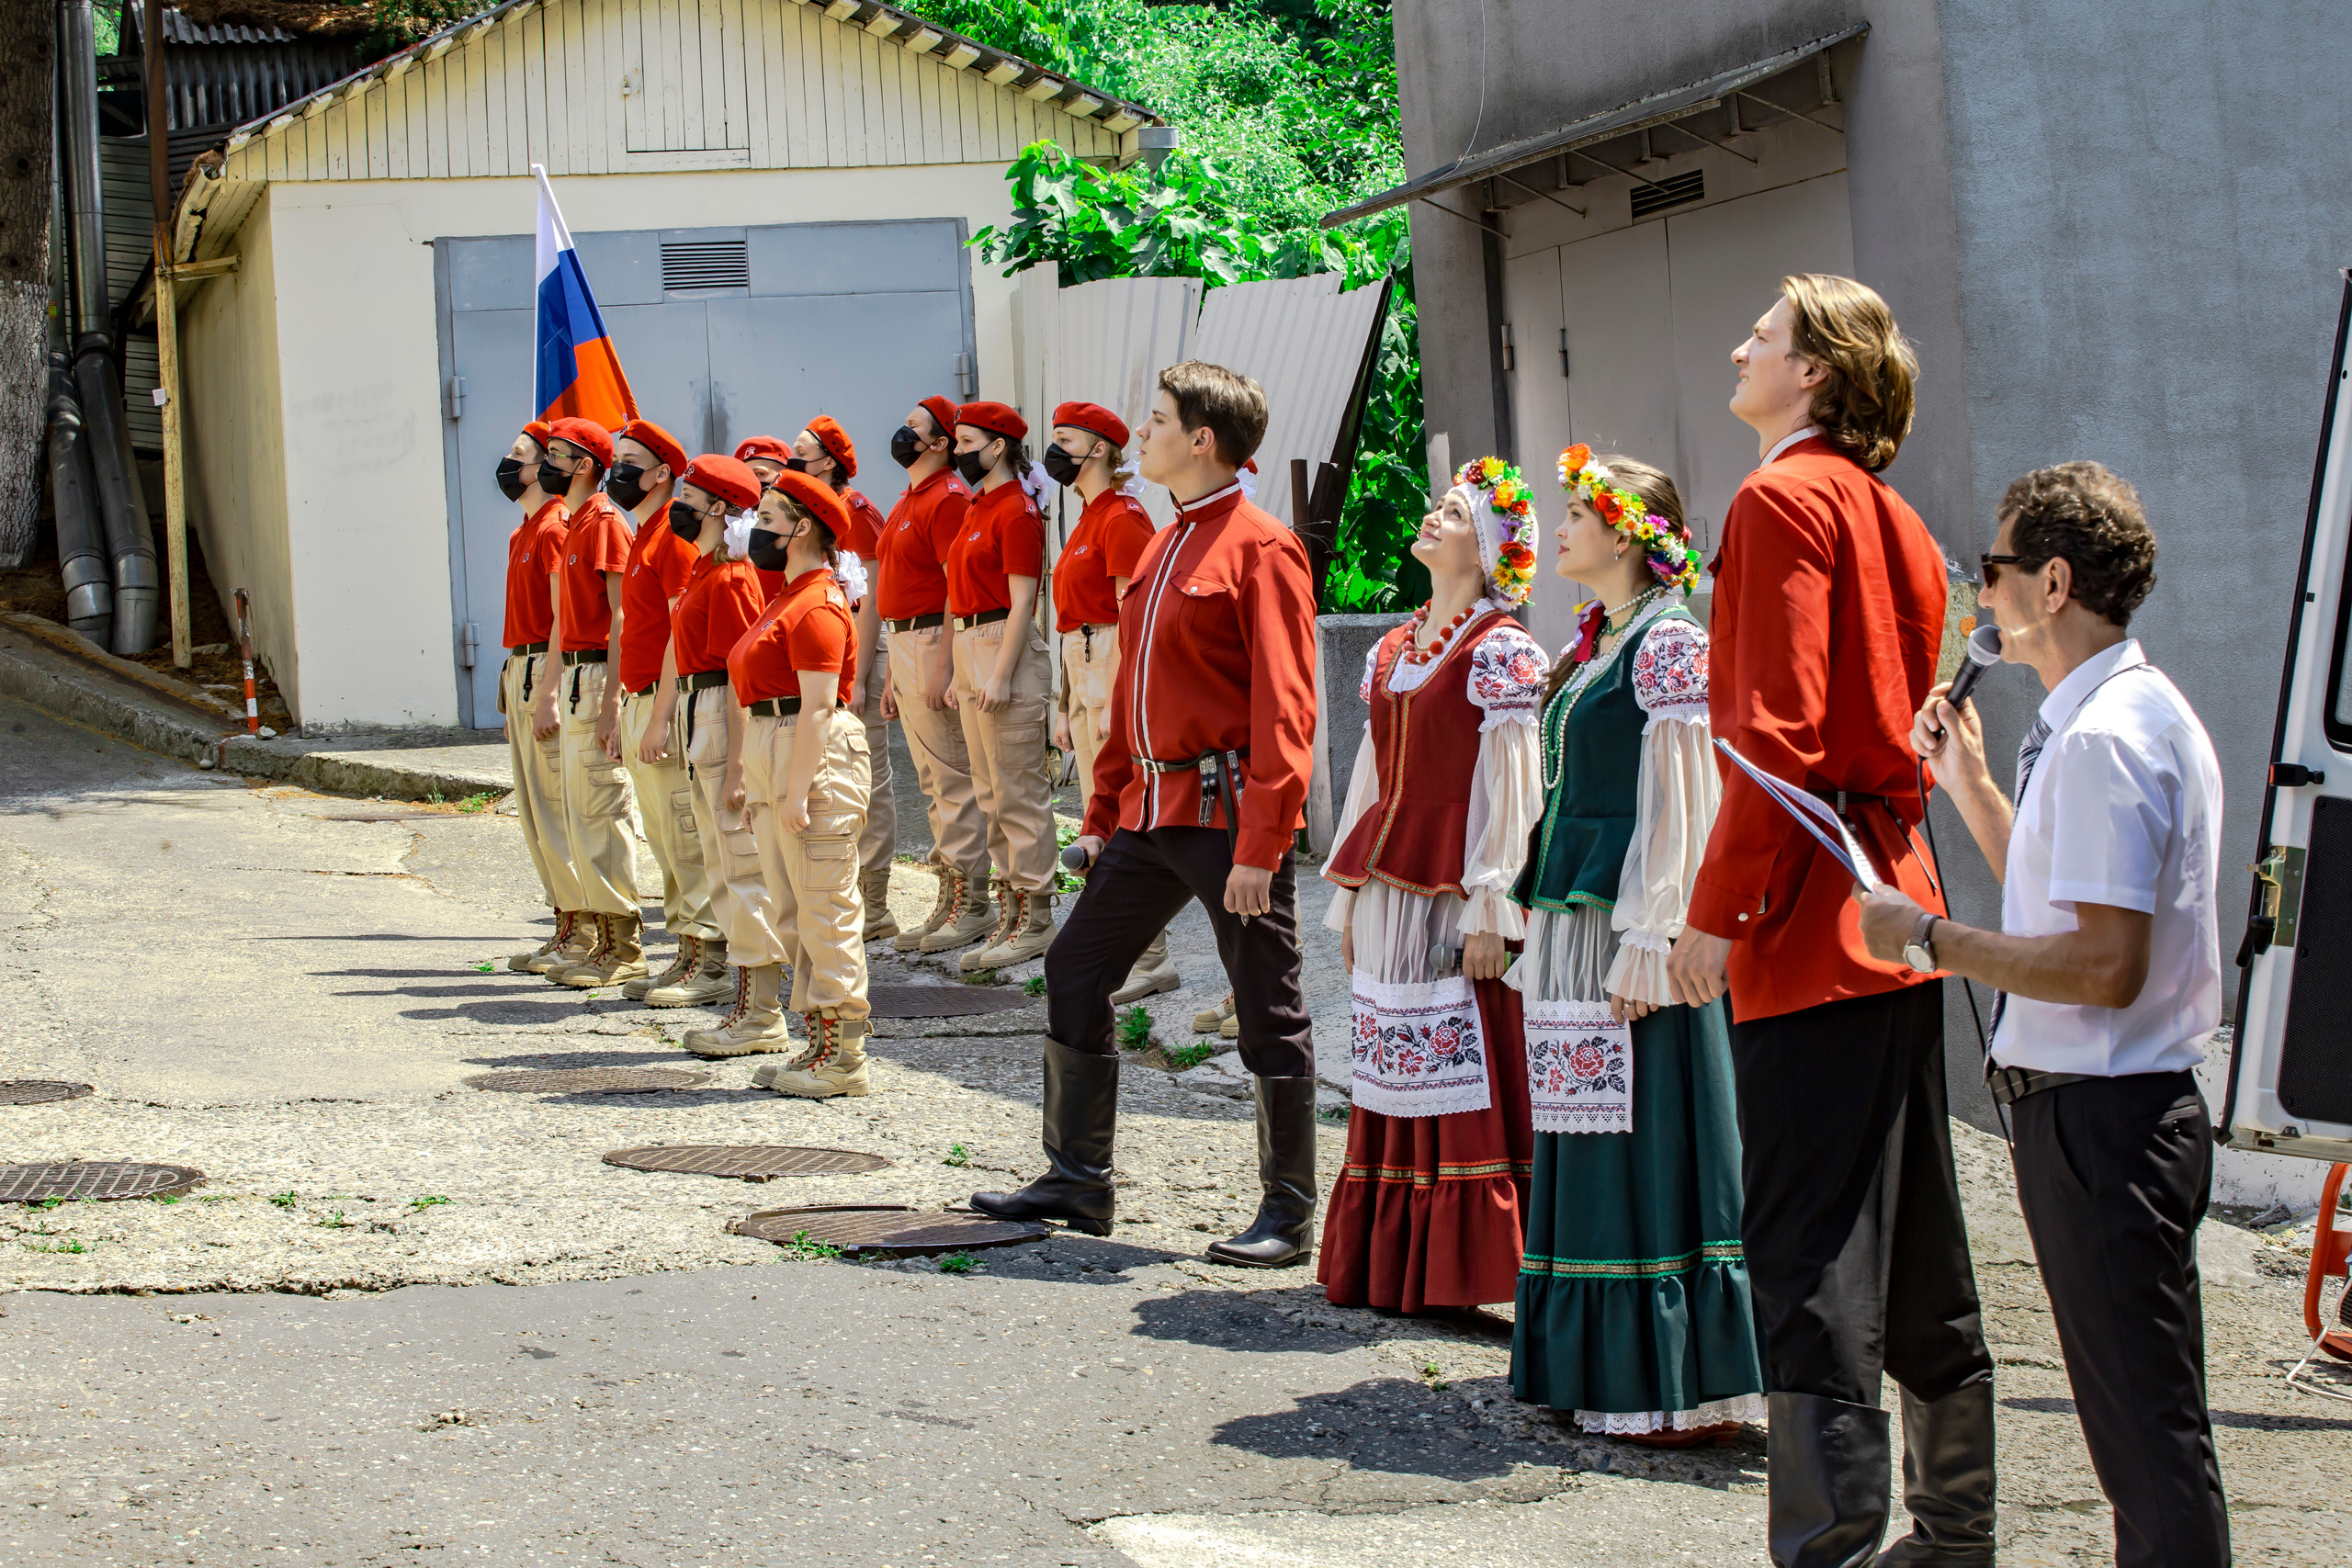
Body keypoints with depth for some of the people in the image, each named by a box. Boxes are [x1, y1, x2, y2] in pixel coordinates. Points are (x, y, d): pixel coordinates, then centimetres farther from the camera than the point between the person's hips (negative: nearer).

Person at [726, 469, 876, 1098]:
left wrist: (798, 790, -23)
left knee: (826, 915, -7)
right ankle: (820, 1045, 18)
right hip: (773, 758, 11)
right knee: (793, 916, 13)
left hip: (816, 759, -11)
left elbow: (818, 704, -20)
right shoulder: (786, 599, 19)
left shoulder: (817, 606, -14)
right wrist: (750, 773, 20)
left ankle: (845, 1061, -4)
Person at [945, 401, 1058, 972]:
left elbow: (1021, 602, -16)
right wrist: (961, 676, 18)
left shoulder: (1016, 512, -11)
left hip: (1006, 648, -10)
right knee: (991, 795, 12)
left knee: (1019, 794, -6)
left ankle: (1035, 921, -3)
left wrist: (1000, 676, -20)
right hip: (972, 646, 10)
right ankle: (1010, 917, 18)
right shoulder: (978, 509, 17)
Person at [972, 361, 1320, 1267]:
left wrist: (1259, 847, -23)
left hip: (1226, 813, -9)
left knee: (1268, 1013, -1)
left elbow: (1285, 708, -18)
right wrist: (1102, 812, 19)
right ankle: (1077, 1180, 22)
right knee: (1076, 972, 11)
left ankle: (1289, 1216, 6)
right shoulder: (1161, 552, 16)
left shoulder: (1260, 549, -12)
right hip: (1150, 811, 9)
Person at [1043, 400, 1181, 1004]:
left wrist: (1115, 701, -22)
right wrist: (1066, 703, 20)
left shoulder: (1122, 518, -12)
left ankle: (1150, 962, -6)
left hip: (1117, 668, -10)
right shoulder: (1089, 520, 18)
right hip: (1084, 672, 10)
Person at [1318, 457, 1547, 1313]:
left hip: (1455, 889, -7)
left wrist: (1488, 910, -16)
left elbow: (1509, 786, -11)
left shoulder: (1500, 652, -7)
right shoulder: (1391, 649, 15)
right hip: (1387, 882, 7)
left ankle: (1459, 1267, -1)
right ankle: (1385, 1265, 15)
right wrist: (1349, 896, 17)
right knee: (1393, 1074, 9)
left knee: (1467, 1077, -6)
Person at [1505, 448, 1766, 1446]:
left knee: (1646, 1144, -6)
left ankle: (1679, 1388, -2)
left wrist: (1647, 943, -19)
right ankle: (1597, 1372, 17)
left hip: (1631, 922, -9)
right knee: (1583, 1145, 11)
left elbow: (1682, 804, -15)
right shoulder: (1593, 645, 17)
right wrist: (1541, 924, 19)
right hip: (1570, 917, 9)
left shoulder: (1668, 641, -10)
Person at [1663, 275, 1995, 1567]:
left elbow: (1776, 733, -18)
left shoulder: (1784, 500, -10)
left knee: (1809, 1262, -9)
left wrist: (1716, 913, -15)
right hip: (1896, 913, 9)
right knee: (1918, 1252, 15)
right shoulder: (1896, 521, 17)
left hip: (1810, 928, -9)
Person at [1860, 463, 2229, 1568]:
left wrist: (1930, 938, -20)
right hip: (2123, 1107, 11)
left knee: (2151, 1435, -6)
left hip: (2098, 1118, -11)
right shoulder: (2133, 712, 14)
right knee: (2142, 1430, 17)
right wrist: (1969, 783, 21)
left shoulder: (2102, 738, -20)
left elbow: (2104, 965, -26)